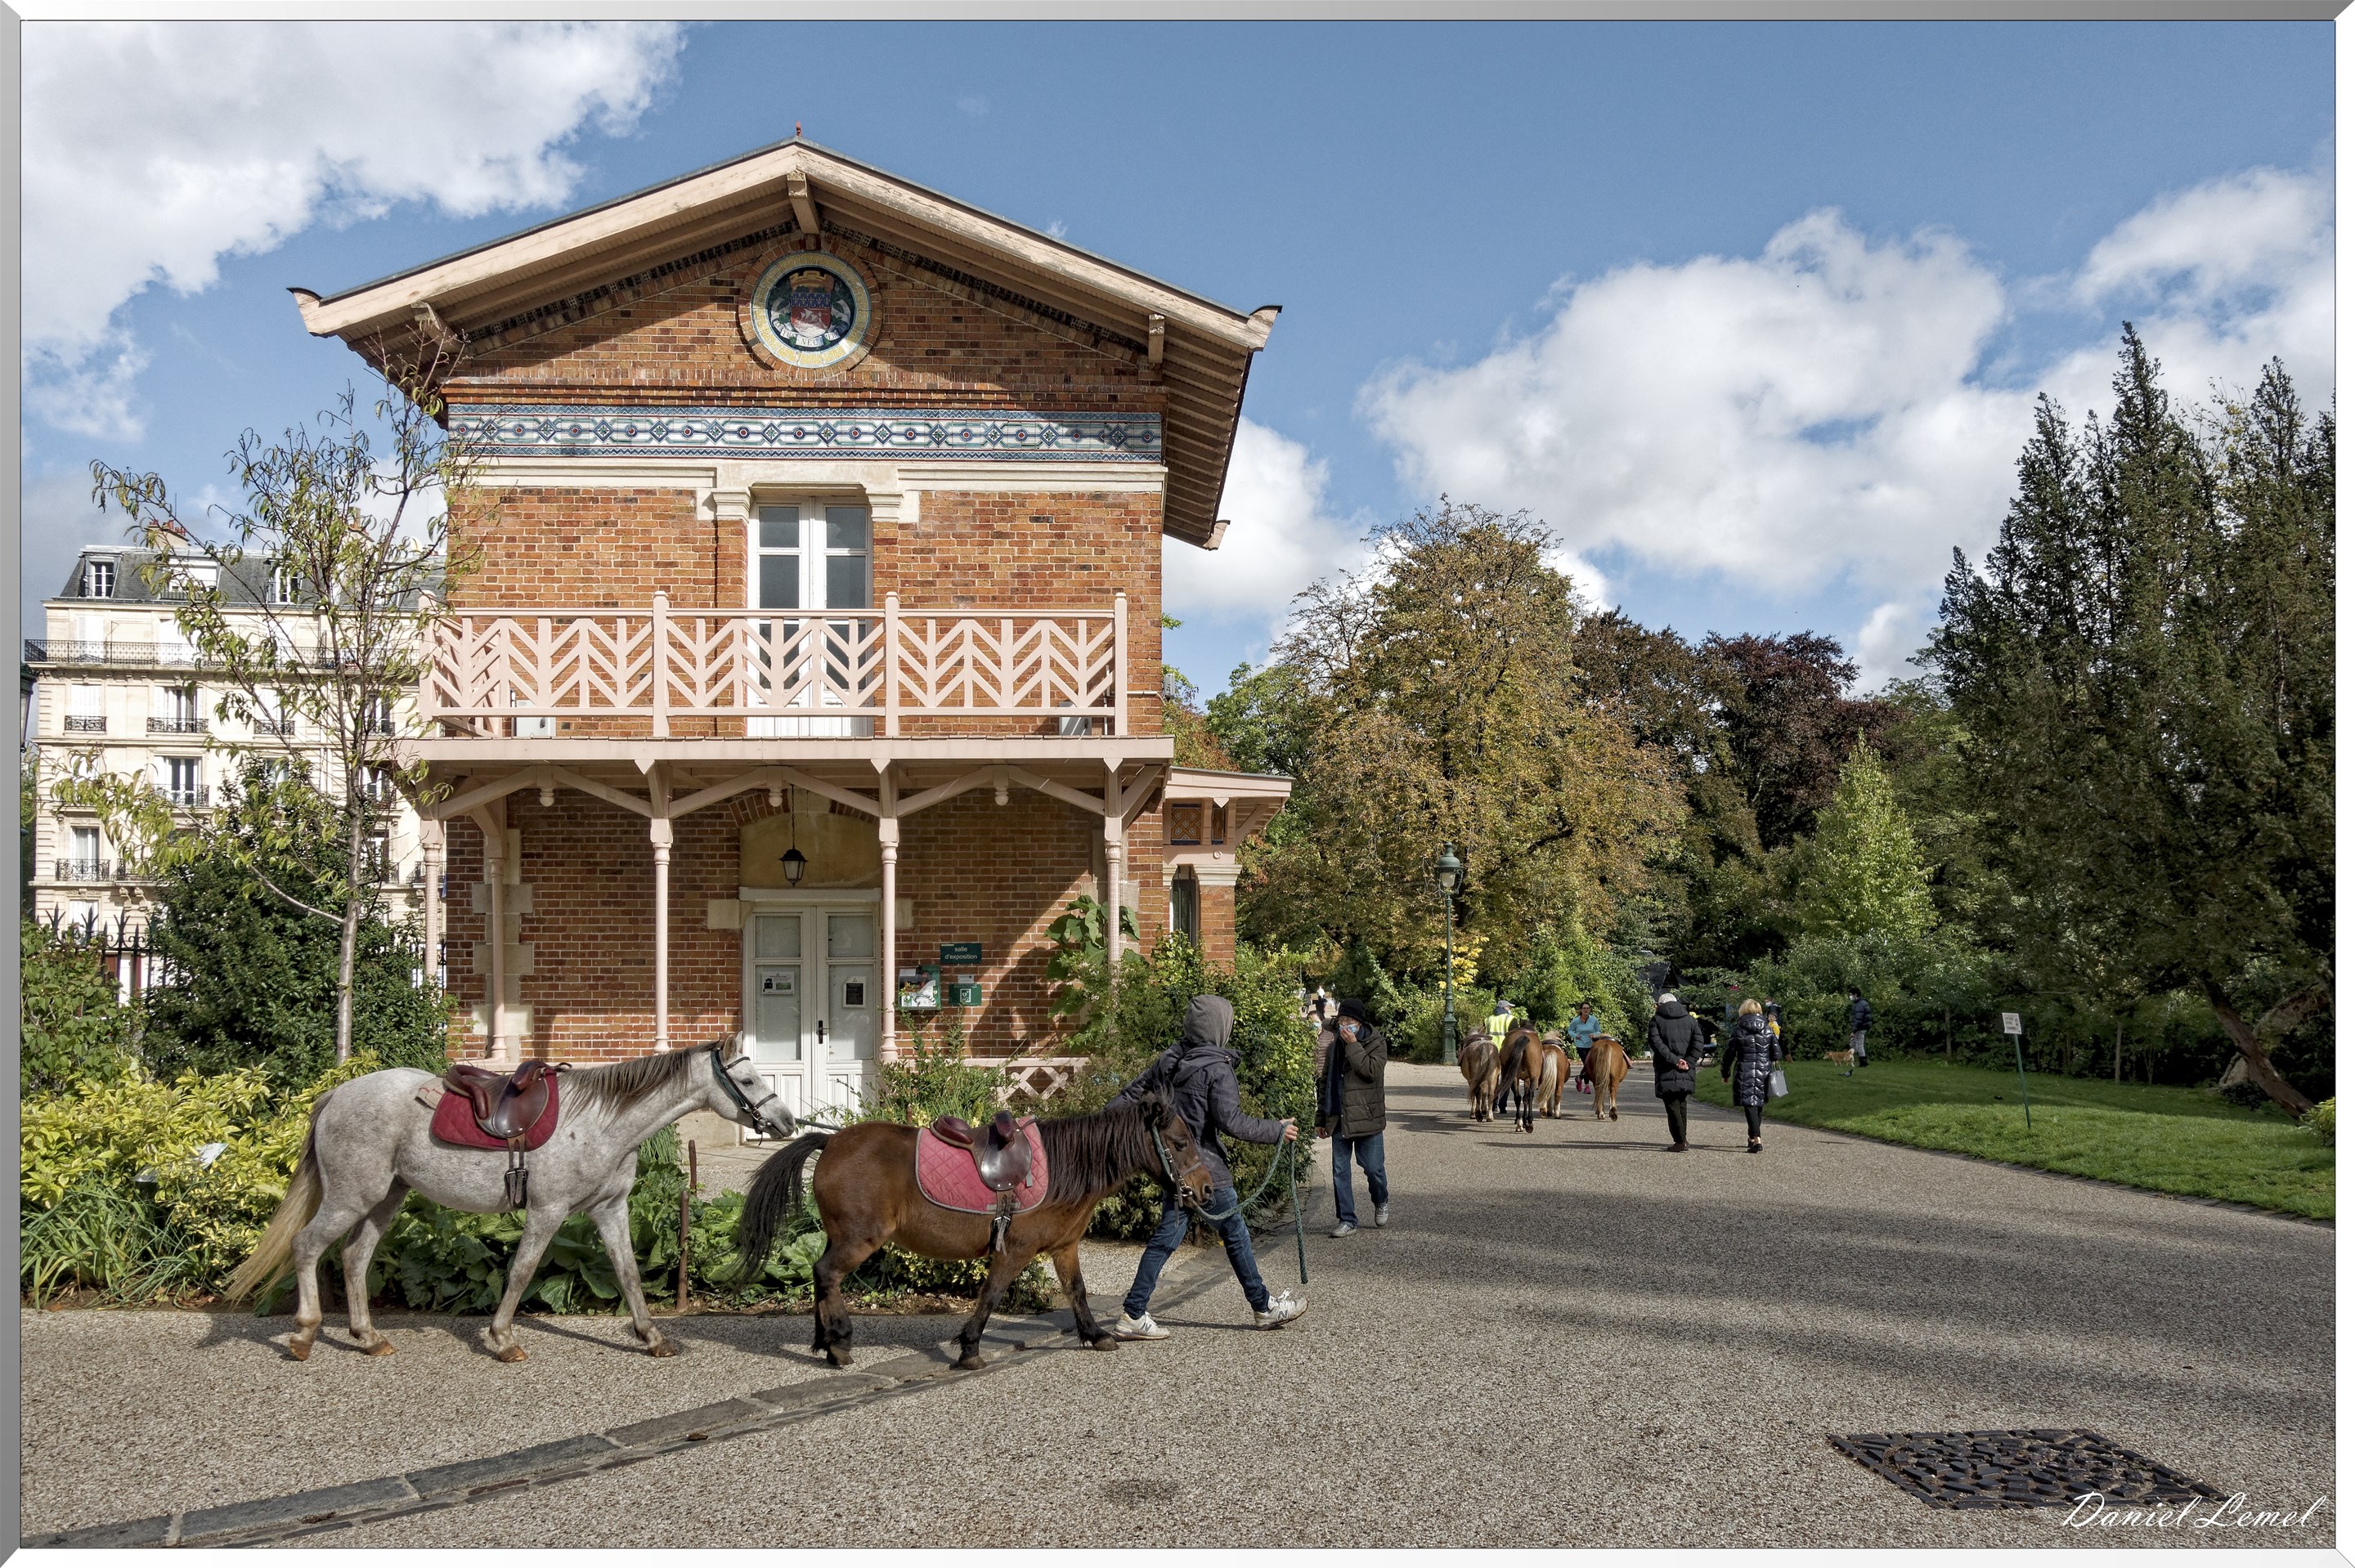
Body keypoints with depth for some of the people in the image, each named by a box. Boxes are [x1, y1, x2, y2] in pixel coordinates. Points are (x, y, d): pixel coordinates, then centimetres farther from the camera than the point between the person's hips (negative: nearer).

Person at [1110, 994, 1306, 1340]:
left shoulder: (1168, 1060, 6)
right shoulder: (1217, 1068, -17)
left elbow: (1131, 1093, 10)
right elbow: (1231, 1121, -20)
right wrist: (1277, 1131, -9)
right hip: (1204, 1168, -7)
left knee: (1166, 1237, 11)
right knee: (1236, 1235, 8)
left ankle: (1133, 1314, 10)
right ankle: (1264, 1307, 22)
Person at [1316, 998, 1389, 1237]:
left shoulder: (1376, 1043, -4)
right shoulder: (1334, 1046, 9)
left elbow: (1371, 1070, -22)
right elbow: (1324, 1082, 15)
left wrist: (1353, 1045, -20)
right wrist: (1321, 1118, 14)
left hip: (1366, 1118, -4)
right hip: (1338, 1119, 4)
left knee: (1373, 1168, 3)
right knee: (1340, 1172, 4)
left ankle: (1381, 1202, 33)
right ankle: (1346, 1220, 12)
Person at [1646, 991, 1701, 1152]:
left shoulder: (1657, 1020, -1)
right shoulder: (1689, 1019, 8)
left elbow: (1655, 1042, -14)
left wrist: (1674, 1060, -15)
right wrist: (1687, 1062, -7)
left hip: (1666, 1070, -4)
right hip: (1685, 1073, 4)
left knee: (1672, 1105, 1)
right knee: (1681, 1103, 18)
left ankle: (1680, 1141, -3)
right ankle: (1682, 1139, 22)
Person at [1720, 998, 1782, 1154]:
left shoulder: (1738, 1031, -4)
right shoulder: (1768, 1030, 3)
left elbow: (1729, 1055, -1)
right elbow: (1777, 1054, 2)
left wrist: (1725, 1073, 13)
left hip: (1745, 1073, -4)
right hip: (1764, 1073, 4)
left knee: (1749, 1105, -6)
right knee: (1758, 1104, 18)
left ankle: (1756, 1139, -21)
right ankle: (1753, 1137, 29)